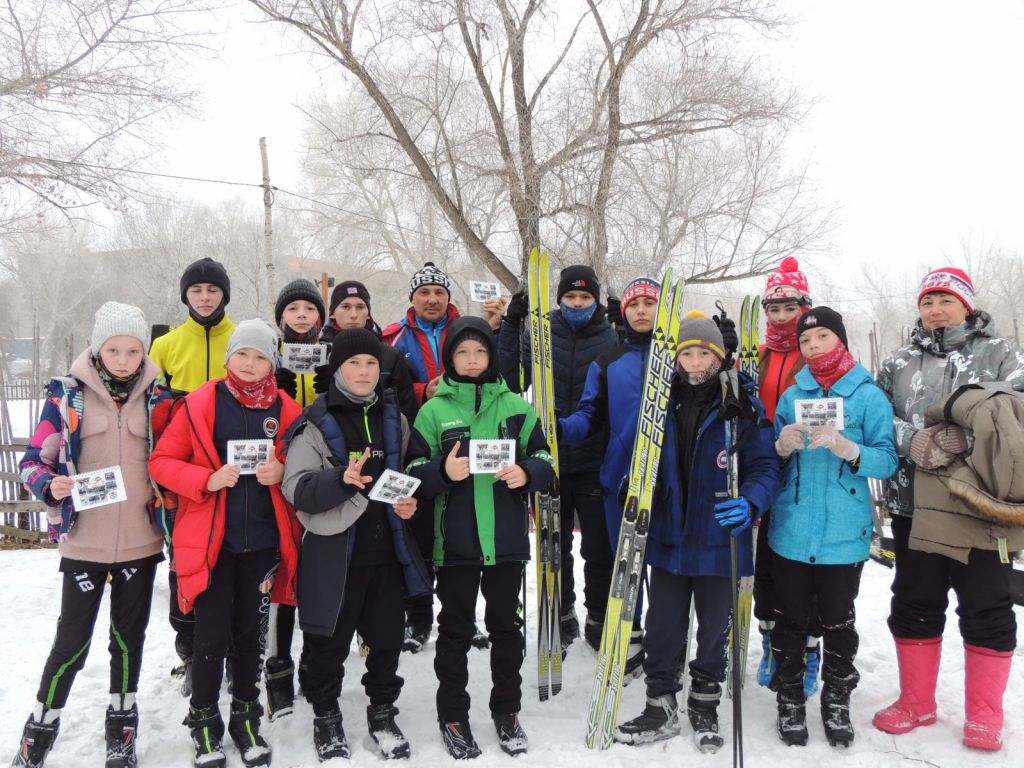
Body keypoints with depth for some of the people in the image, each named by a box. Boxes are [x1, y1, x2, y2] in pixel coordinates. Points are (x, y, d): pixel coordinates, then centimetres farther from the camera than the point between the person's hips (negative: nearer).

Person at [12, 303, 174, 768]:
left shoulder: (158, 398, 1)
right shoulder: (67, 394, -5)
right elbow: (33, 460, -3)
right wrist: (51, 486, -22)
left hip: (141, 541, 2)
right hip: (83, 543, -2)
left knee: (129, 638, 14)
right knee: (72, 642, 4)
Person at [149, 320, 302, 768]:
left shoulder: (286, 410, 2)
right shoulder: (200, 405, -4)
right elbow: (162, 462, -3)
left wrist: (283, 473, -11)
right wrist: (208, 480, -18)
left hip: (263, 542, 2)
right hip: (210, 541, -2)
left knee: (251, 634, 13)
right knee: (212, 637, 3)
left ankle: (245, 718, 32)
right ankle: (204, 722, 25)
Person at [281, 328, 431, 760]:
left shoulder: (393, 416, 9)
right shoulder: (317, 421, -7)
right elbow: (296, 488, -12)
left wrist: (410, 503, 2)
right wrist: (341, 480, -28)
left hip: (387, 548, 4)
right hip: (333, 551, -4)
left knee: (388, 636, 14)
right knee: (329, 643, 8)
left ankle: (383, 713, 35)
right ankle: (326, 718, 31)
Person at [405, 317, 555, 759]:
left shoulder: (516, 406, 4)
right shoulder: (433, 410, 0)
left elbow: (544, 458, 7)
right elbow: (414, 473, -2)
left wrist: (527, 473, -15)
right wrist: (443, 472, -22)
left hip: (507, 538, 2)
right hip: (455, 540, -1)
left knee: (506, 625, 14)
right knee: (456, 629, 11)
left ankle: (507, 712, 30)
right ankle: (452, 717, 24)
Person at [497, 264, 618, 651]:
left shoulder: (611, 337, 2)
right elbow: (511, 382, -8)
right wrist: (510, 327, -15)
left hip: (595, 460, -1)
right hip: (549, 457, 1)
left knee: (599, 546, 5)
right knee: (555, 545, 13)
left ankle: (598, 618, 25)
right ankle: (562, 616, 31)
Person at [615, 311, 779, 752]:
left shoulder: (742, 406, -8)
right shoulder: (664, 401, 2)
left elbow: (765, 466, -8)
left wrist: (749, 504, -25)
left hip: (719, 540, -2)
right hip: (668, 537, 3)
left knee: (714, 628, 14)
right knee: (662, 628, 12)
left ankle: (704, 707, 34)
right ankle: (661, 706, 29)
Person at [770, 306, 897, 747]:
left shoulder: (869, 395, -2)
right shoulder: (792, 395, 8)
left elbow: (888, 461, -8)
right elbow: (771, 462, 11)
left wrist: (848, 450, -25)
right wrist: (783, 446, -11)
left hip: (844, 533, -2)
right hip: (791, 530, 2)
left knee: (838, 621, 8)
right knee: (790, 619, 9)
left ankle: (836, 701, 26)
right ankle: (790, 700, 24)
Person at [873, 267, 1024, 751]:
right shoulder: (898, 363, 11)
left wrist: (966, 438, -22)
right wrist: (915, 442, -13)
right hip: (914, 502, 3)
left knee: (985, 608, 5)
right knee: (914, 603, 11)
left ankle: (985, 715, 21)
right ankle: (917, 702, 26)